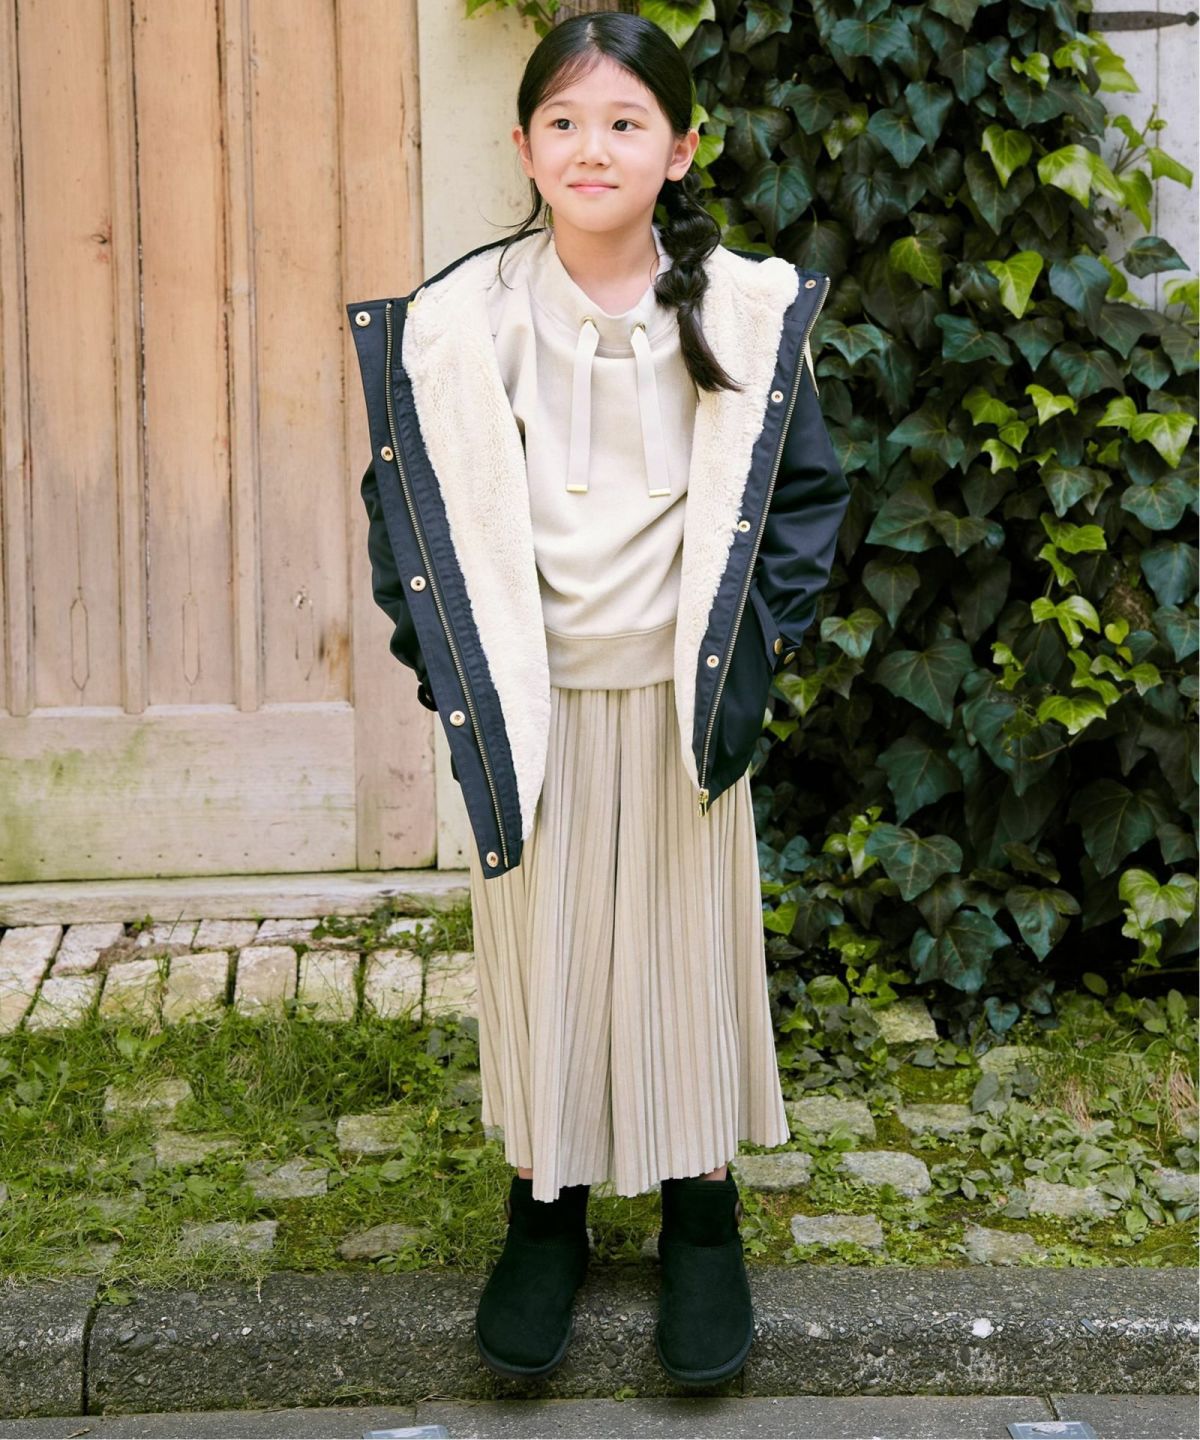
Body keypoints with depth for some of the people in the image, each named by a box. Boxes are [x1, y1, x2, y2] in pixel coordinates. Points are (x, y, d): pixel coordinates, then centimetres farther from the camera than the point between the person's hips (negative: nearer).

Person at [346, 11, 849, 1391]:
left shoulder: (748, 312, -3)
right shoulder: (459, 321, -2)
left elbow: (804, 488, 4)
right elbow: (413, 502, 4)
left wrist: (754, 642, -4)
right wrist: (450, 661, -3)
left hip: (683, 701, 0)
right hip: (528, 704, 0)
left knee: (690, 939, 7)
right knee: (536, 944, 7)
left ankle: (701, 1212, 22)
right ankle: (546, 1210, 22)